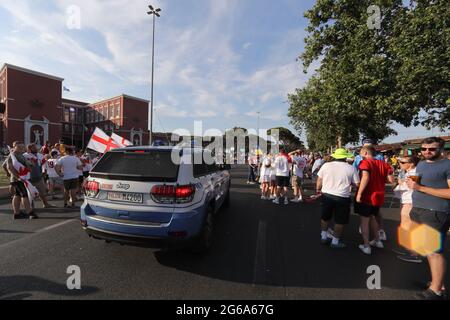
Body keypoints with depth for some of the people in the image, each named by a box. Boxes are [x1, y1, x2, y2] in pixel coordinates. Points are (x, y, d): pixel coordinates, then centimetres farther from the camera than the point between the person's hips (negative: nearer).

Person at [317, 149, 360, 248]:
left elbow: (319, 180, 4)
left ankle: (324, 237, 30)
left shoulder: (326, 165, -1)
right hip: (342, 197, -3)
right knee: (340, 221, 12)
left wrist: (318, 189, 18)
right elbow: (357, 184, -2)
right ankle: (335, 241, 20)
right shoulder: (351, 168, -6)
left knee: (325, 217, 20)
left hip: (327, 195, 3)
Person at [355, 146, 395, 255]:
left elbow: (365, 178, -28)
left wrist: (359, 193, -25)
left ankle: (366, 246, 10)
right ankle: (377, 241, 36)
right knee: (372, 217, 26)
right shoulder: (383, 164, 6)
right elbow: (391, 180, 3)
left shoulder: (365, 162, -12)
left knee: (364, 220, 5)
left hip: (366, 196, -7)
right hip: (378, 196, 7)